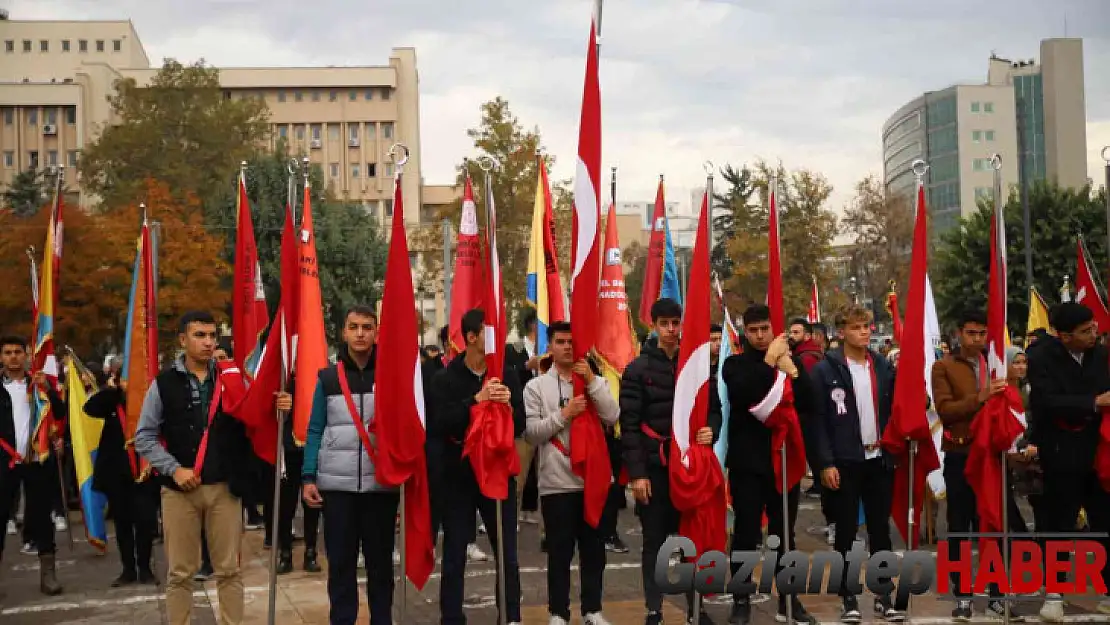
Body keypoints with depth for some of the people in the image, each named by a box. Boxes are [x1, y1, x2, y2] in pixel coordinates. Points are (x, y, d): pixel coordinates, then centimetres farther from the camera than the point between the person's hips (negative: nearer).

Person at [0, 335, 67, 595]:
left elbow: (60, 414, 0)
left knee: (41, 513, 4)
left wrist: (47, 389, -13)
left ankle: (47, 571, 7)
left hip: (38, 459, 1)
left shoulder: (39, 383, 8)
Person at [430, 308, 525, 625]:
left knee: (508, 555, 7)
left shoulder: (507, 375, 2)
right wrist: (476, 400, -26)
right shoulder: (445, 378, -5)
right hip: (458, 475, -2)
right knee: (454, 556, 4)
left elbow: (520, 426, 1)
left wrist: (508, 405, -20)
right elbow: (437, 425, -18)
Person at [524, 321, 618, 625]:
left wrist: (592, 381, -13)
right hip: (556, 482, -2)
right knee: (560, 551, 5)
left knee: (594, 548, 10)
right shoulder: (536, 386, 1)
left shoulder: (596, 381, 8)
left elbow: (611, 417, -8)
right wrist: (563, 414, -16)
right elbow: (530, 432, -6)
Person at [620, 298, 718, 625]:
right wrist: (636, 472, -12)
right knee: (655, 542, 6)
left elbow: (714, 408, 13)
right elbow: (629, 425, -6)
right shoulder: (638, 369, -2)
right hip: (654, 467, -2)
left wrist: (711, 429, -11)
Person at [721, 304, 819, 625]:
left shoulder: (792, 361, 9)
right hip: (748, 462, -3)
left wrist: (792, 372, -13)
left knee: (785, 533, 11)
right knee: (745, 533, 0)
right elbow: (741, 395, -20)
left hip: (785, 459, 3)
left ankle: (789, 599, 20)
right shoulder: (735, 364, 1)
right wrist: (769, 361, -20)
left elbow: (809, 406, -1)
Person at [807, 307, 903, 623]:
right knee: (845, 531, 4)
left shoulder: (884, 367, 8)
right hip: (844, 463, -4)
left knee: (881, 530, 9)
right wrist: (825, 463, -13)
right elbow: (817, 419, -7)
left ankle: (884, 596, 17)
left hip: (879, 460, 4)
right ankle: (847, 597, 13)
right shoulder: (826, 370, -5)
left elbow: (894, 411, 10)